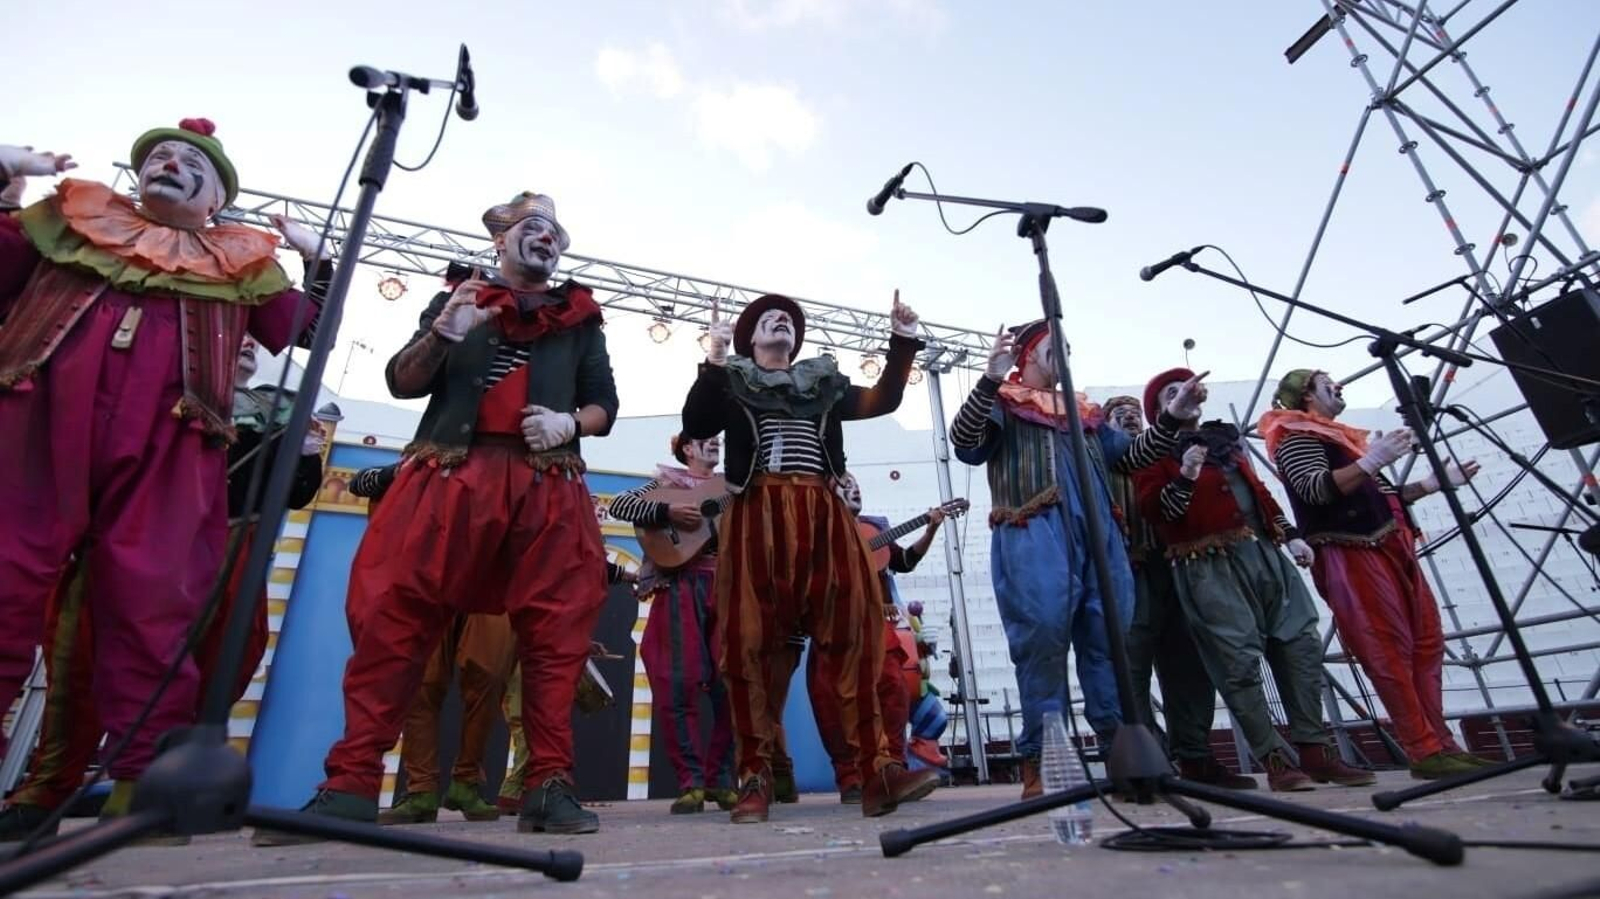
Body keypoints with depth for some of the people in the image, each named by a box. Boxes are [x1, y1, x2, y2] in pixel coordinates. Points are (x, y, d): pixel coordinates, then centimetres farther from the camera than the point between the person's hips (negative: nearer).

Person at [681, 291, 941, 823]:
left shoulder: (825, 385, 25)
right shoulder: (731, 384, 17)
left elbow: (884, 400, 19)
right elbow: (694, 426, 1)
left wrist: (903, 340, 13)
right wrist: (713, 361, -6)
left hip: (825, 516, 3)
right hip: (758, 516, -2)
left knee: (852, 635, -6)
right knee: (751, 642, -7)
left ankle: (876, 770, -5)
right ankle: (755, 778, 1)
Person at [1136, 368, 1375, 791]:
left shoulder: (1224, 437, 24)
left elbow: (1258, 491, 28)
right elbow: (1154, 511, -10)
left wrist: (1289, 533, 21)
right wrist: (1185, 477, -23)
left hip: (1264, 549, 7)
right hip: (1209, 565, -7)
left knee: (1301, 643, 5)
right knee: (1240, 660, -8)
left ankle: (1316, 750, 14)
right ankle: (1275, 759, 1)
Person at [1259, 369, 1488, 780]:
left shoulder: (1340, 435, 25)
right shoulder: (1296, 437, -3)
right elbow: (1315, 490, -20)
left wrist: (1436, 483, 23)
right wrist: (1370, 462, -29)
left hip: (1391, 547, 9)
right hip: (1352, 556, -9)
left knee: (1427, 643, 7)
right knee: (1391, 654, -9)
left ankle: (1441, 742, 12)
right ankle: (1425, 752, -6)